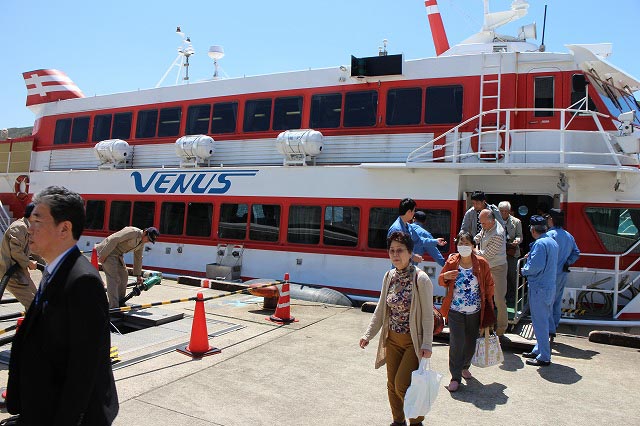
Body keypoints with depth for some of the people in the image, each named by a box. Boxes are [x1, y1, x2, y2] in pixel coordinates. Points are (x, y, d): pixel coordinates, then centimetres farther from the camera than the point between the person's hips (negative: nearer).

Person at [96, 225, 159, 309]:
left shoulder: (142, 243, 7)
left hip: (118, 254, 10)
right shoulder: (132, 232, -22)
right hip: (108, 251, -10)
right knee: (114, 278, -14)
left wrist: (138, 275, 20)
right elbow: (114, 240, -26)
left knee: (124, 276, 12)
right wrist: (103, 255, -24)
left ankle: (120, 302, 24)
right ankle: (113, 307, -13)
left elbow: (138, 258, 17)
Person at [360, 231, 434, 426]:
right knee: (392, 385, 13)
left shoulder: (421, 279, -16)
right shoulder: (389, 277, 1)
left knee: (402, 384, -6)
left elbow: (428, 314, -13)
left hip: (413, 341, -5)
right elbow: (381, 308, 8)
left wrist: (426, 345, -15)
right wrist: (368, 334, 5)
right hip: (392, 339, 6)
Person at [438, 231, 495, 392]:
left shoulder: (482, 264, -4)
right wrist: (445, 277, -15)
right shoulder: (451, 262, -5)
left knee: (471, 343, 14)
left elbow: (489, 285, 8)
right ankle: (455, 377, 6)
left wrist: (487, 303, 7)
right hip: (455, 311, -1)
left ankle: (465, 367, 42)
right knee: (457, 343, -7)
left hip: (475, 312, 2)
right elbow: (441, 281, 7)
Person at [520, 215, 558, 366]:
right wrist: (531, 257, 18)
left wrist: (525, 271, -8)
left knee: (540, 322, -1)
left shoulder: (540, 244, -19)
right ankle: (539, 350, 31)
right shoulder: (553, 242, 12)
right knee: (544, 320, 18)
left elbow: (536, 266, -26)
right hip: (550, 287, 10)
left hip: (539, 288, -10)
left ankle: (544, 357, 5)